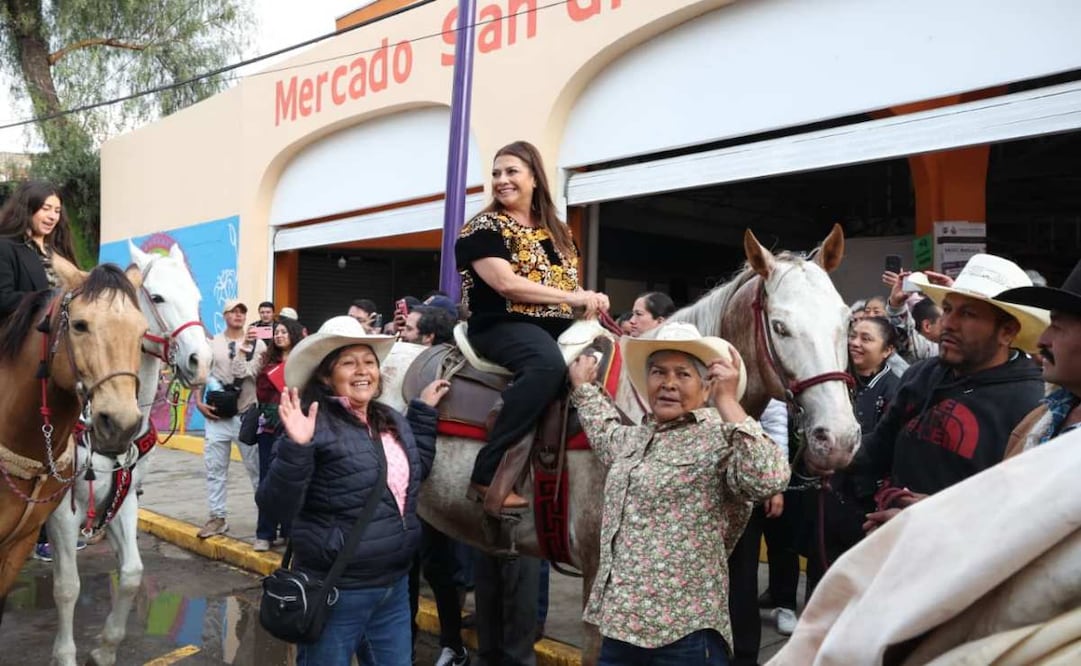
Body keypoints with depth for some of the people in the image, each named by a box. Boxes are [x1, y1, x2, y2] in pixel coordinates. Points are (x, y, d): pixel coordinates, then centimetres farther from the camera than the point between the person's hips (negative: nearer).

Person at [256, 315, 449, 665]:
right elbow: (276, 508, -21)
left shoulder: (393, 422, 5)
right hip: (335, 591, -7)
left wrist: (423, 411, 15)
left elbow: (417, 471, 22)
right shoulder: (315, 425, -17)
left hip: (395, 585, 7)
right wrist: (296, 447, -35)